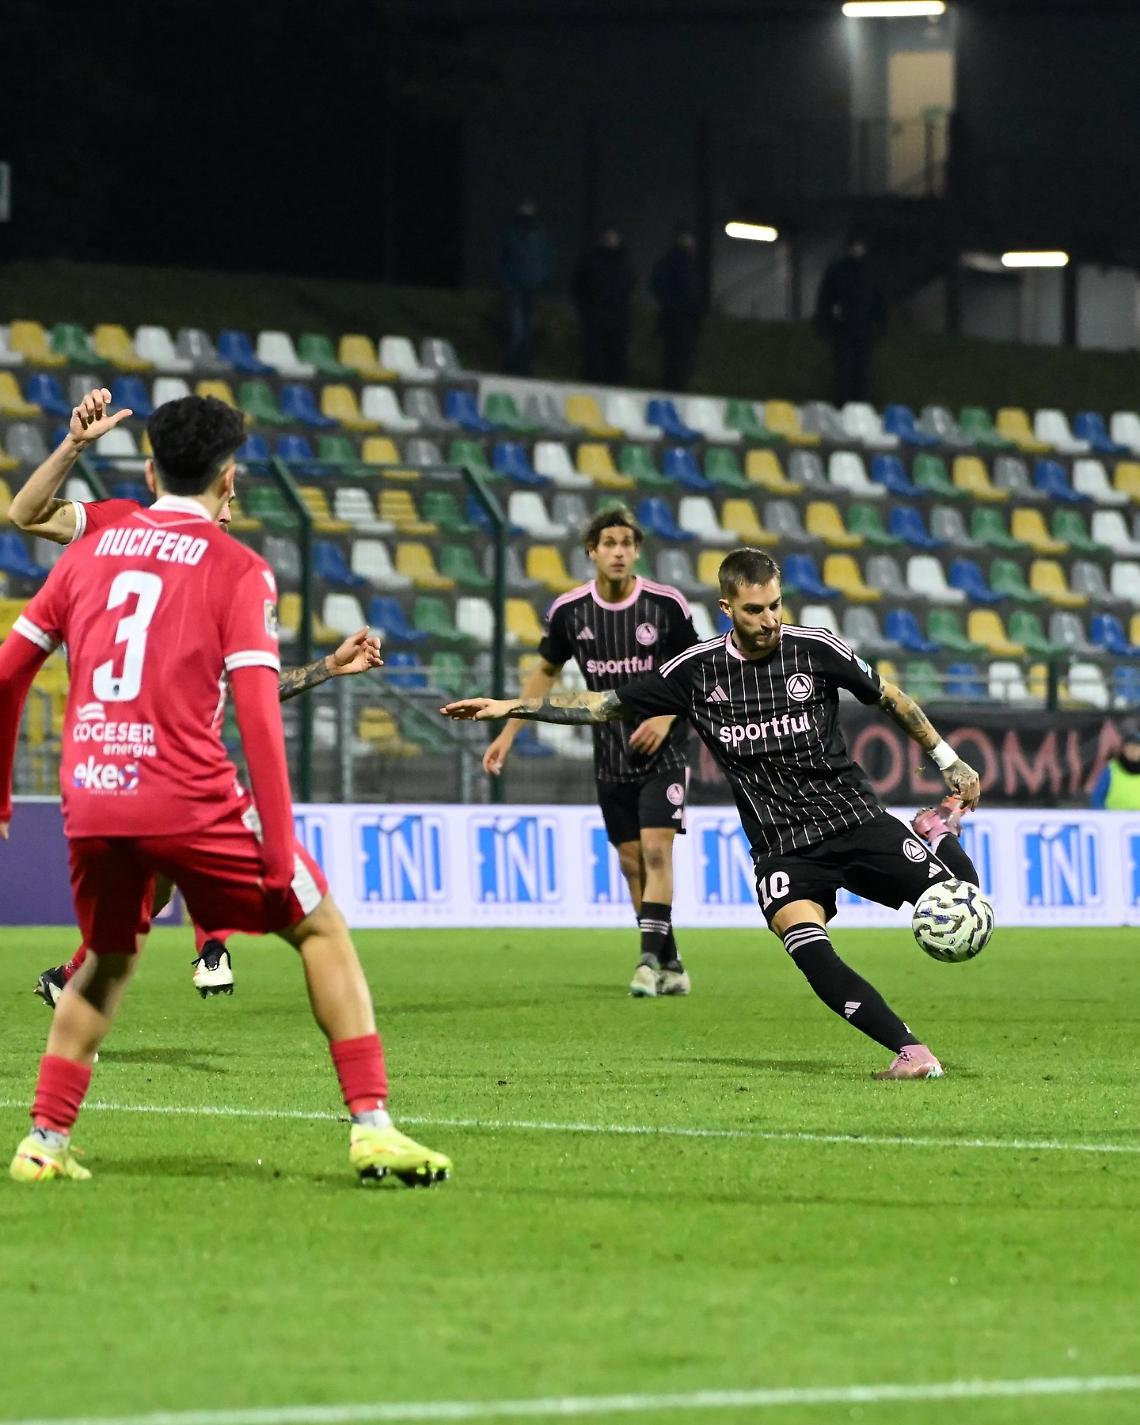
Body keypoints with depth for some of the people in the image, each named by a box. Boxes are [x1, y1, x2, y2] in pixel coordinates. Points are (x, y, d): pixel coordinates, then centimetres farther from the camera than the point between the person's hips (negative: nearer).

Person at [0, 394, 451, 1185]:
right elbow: (257, 712, -9)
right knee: (321, 928, 9)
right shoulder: (237, 569, -1)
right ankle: (371, 1125, -1)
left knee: (109, 961, 27)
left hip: (90, 799, 5)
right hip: (188, 797, -5)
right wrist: (280, 845, -10)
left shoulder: (90, 551, 14)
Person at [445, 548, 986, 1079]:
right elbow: (606, 704, 7)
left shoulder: (815, 649, -5)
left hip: (856, 820, 0)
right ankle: (913, 1054, -28)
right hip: (782, 849, 0)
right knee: (809, 951, -27)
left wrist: (948, 759, 14)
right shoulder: (697, 670, -3)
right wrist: (513, 706, 3)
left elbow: (887, 695, 10)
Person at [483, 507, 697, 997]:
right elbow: (545, 672, 12)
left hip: (662, 750, -3)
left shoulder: (666, 604, -10)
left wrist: (667, 715, -15)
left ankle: (650, 960, -19)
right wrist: (507, 733, 9)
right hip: (611, 758, 3)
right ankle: (671, 966, 15)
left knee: (656, 851, -16)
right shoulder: (569, 611, -4)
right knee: (631, 863, 5)